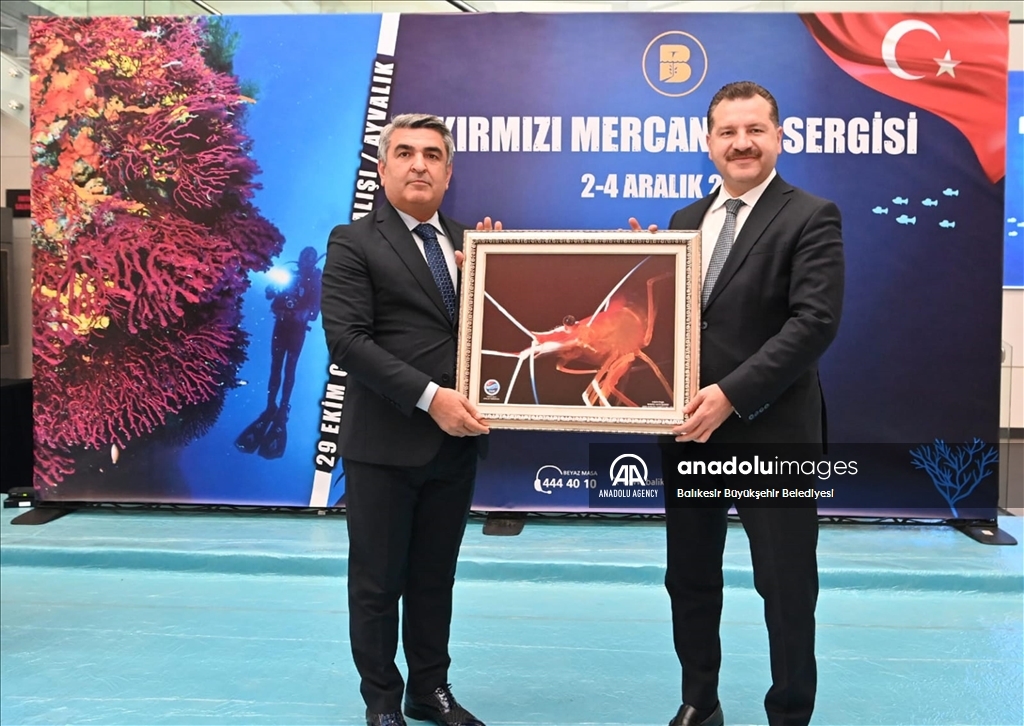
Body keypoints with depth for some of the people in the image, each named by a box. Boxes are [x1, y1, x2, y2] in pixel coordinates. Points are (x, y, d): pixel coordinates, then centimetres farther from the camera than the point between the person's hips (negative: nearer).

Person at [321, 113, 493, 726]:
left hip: (456, 440, 5)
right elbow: (347, 339, -15)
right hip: (386, 442, -4)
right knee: (378, 581, 8)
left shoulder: (469, 243, 11)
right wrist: (429, 397, -22)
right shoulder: (354, 243, -4)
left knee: (435, 577, 16)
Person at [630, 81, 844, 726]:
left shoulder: (811, 217, -7)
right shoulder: (686, 220, 12)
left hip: (772, 431, -6)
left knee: (786, 585, 7)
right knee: (689, 577, 16)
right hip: (690, 430, 6)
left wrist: (732, 394, -24)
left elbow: (815, 322, -18)